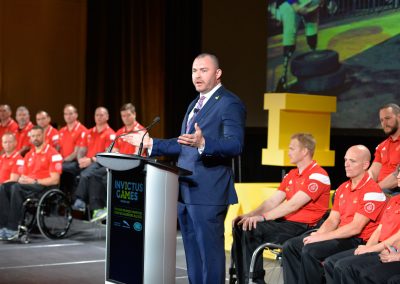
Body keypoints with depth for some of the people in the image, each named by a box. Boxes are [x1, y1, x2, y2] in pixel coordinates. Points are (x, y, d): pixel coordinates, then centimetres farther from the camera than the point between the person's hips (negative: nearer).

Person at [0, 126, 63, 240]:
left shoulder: (52, 154, -2)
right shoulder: (29, 155, 21)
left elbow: (54, 180, -9)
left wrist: (34, 181, -16)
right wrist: (22, 179, -4)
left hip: (44, 187, -7)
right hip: (27, 186, 7)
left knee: (16, 188, -33)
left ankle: (13, 228, -32)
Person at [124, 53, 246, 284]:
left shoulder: (230, 104, -10)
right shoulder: (195, 104, 20)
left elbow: (235, 145, -22)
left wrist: (203, 143, -38)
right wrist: (151, 143, 19)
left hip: (208, 191, -9)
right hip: (185, 190, 9)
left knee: (210, 251, -5)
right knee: (193, 252, 15)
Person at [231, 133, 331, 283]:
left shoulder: (318, 175, -11)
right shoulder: (291, 175, 17)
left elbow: (293, 204, -19)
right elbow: (273, 201, 13)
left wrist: (263, 217, -21)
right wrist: (250, 215, -3)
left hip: (303, 227, -8)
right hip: (286, 221, 9)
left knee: (252, 230, -24)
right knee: (241, 226, -8)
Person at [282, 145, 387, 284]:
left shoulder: (372, 191, -12)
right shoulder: (343, 188, 15)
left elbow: (355, 227, -19)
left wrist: (322, 237, -18)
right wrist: (317, 234, -6)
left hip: (358, 240, -9)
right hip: (341, 235, 9)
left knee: (310, 251, -28)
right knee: (290, 246, -2)